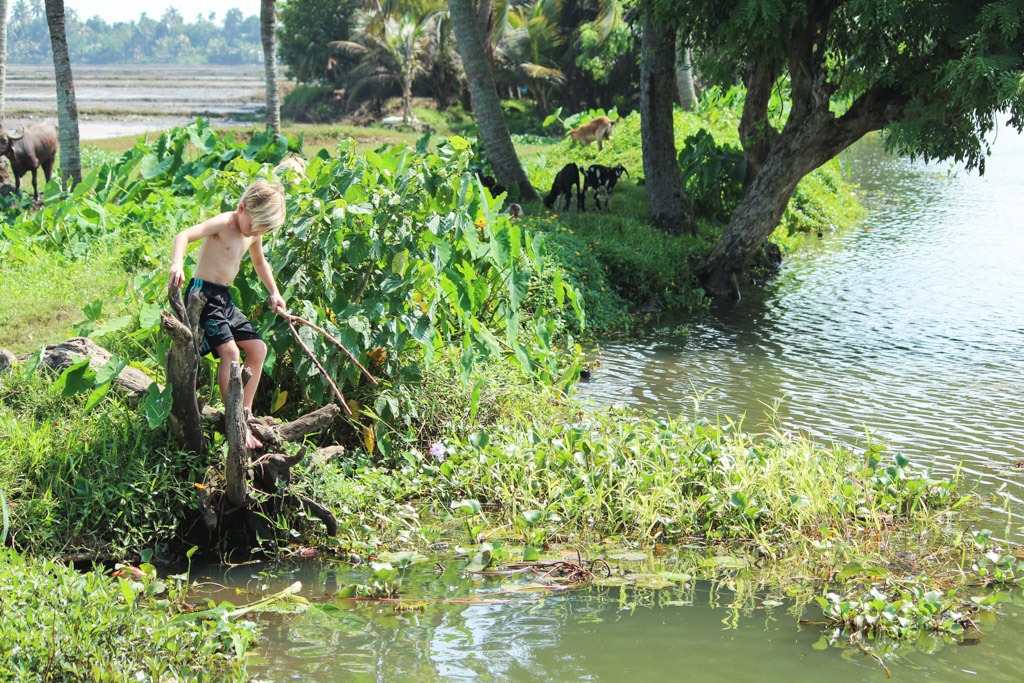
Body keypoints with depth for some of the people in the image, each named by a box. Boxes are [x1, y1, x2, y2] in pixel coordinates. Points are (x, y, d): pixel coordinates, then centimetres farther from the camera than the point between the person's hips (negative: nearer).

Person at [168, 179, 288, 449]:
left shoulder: (254, 232, 10)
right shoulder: (223, 223, -15)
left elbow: (259, 261, 31)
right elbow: (184, 236, -31)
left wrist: (274, 293, 28)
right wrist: (177, 265, -48)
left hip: (225, 299, 9)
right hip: (203, 293, -9)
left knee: (258, 348, 8)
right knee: (230, 350, -21)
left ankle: (245, 411, 15)